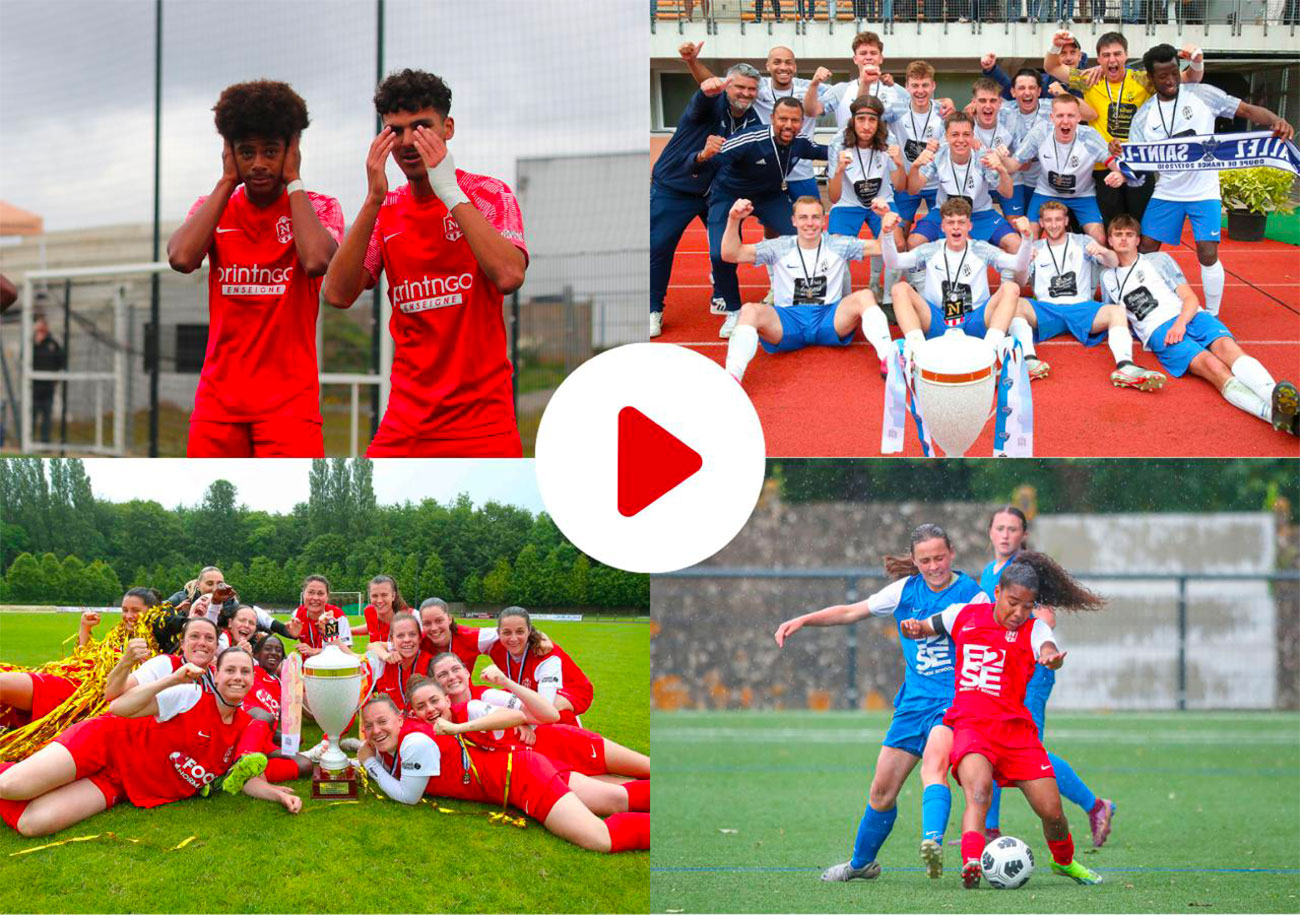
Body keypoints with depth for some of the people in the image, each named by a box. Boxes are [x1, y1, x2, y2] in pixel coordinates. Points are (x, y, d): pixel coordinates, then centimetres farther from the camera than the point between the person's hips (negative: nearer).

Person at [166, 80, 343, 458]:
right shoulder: (214, 207, 10)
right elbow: (181, 257, -11)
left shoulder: (319, 208, 2)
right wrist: (227, 182, -3)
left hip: (289, 398, -3)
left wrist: (293, 181, -9)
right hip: (218, 396, 3)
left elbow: (316, 260, -21)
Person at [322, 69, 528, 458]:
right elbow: (338, 294, -6)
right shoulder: (386, 210, 8)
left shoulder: (488, 194, -2)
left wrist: (450, 191, -19)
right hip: (406, 422, 3)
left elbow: (509, 276, -22)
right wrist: (373, 200, -13)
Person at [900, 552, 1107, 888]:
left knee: (1051, 810, 0)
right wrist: (912, 628, -1)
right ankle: (971, 864, -44)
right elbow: (924, 628, 23)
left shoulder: (1033, 629, 1)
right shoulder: (965, 615, 9)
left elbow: (1049, 651, -22)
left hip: (1015, 728, 1)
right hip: (970, 724, -1)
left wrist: (1052, 657, -47)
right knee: (978, 791, -30)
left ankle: (1064, 861, 30)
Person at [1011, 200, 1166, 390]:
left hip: (1081, 307, 0)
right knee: (1016, 305, -32)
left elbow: (1113, 263, 4)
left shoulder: (1082, 242, 19)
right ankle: (1030, 360, -54)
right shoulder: (1036, 249, 20)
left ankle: (1125, 366, -54)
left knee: (1117, 311, -31)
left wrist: (1104, 252, -22)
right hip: (1046, 309, 0)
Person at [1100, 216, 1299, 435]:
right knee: (1211, 365, -33)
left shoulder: (1159, 260, 22)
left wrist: (1181, 323, -9)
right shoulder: (1108, 277, 27)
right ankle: (1274, 413, -62)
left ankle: (1282, 401, -63)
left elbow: (1190, 298, 12)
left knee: (1227, 347, -34)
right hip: (1158, 331, -2)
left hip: (1190, 317, 2)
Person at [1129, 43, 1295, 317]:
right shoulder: (1144, 115, 1)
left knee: (1208, 255, -10)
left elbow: (1247, 110, -10)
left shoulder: (1201, 94, -6)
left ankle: (1211, 316, 4)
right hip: (1166, 193, 3)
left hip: (1204, 192, -3)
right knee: (1146, 250, 0)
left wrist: (1276, 121, -30)